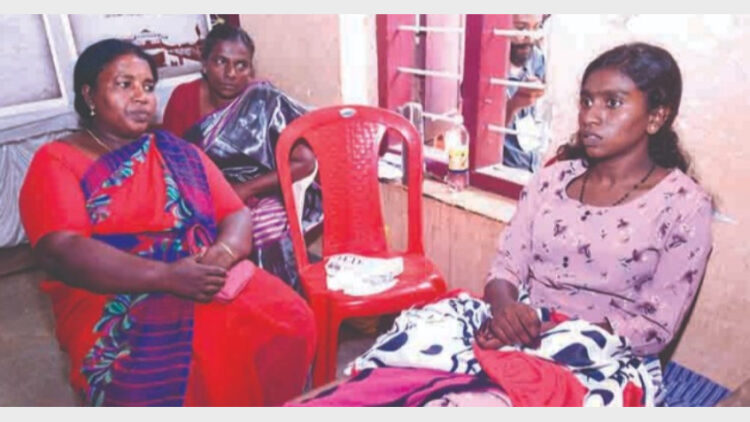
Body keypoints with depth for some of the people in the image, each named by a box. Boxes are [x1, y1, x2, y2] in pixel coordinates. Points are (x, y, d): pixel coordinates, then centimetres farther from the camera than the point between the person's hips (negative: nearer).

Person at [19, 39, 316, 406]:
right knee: (165, 363, -35)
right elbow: (61, 252, -13)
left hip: (206, 283, 4)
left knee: (291, 321, -21)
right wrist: (168, 276, -24)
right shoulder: (57, 161, 3)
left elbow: (237, 214, 11)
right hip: (113, 301, -3)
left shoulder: (178, 152, 17)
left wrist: (223, 253, -14)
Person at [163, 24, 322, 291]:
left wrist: (245, 189, -17)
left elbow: (305, 162, -11)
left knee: (268, 231, -28)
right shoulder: (184, 97, 2)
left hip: (261, 199, -2)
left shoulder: (266, 103, -7)